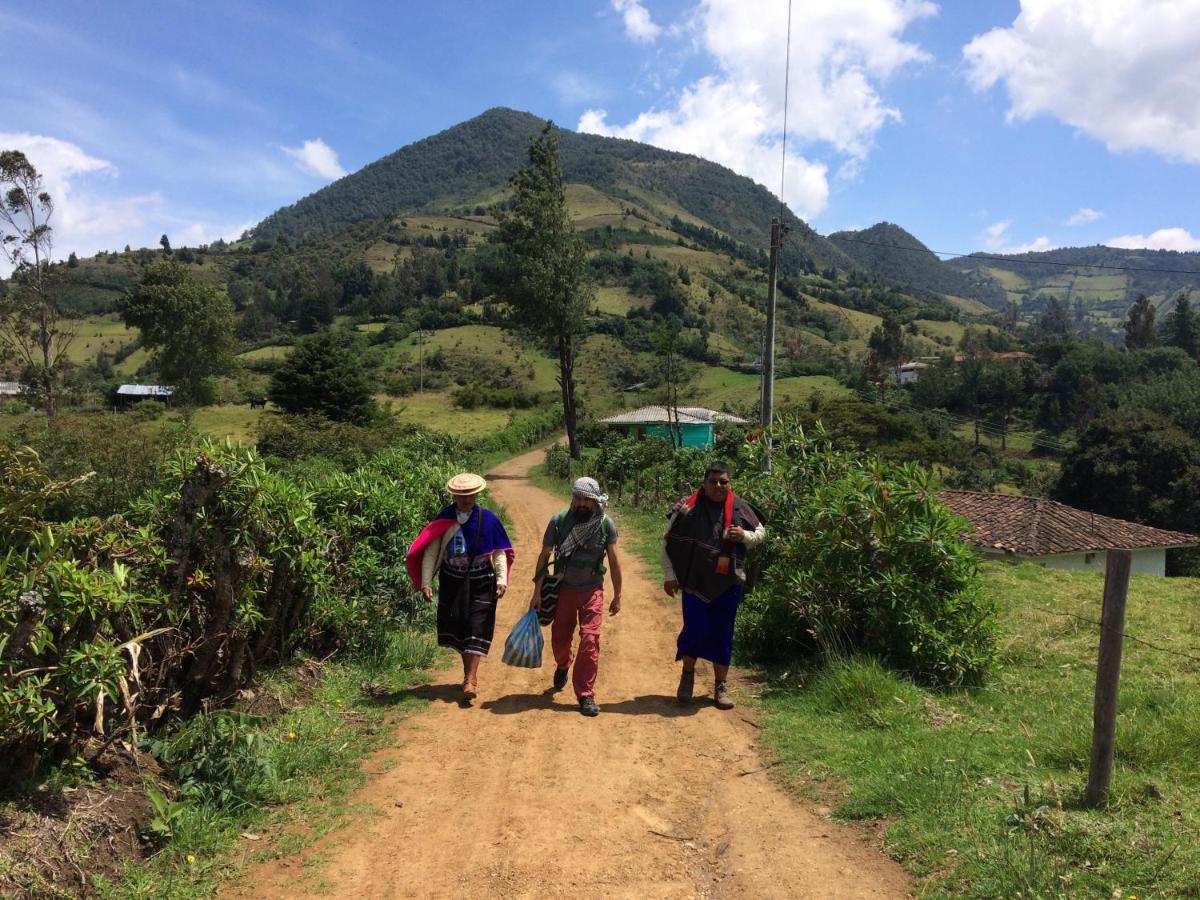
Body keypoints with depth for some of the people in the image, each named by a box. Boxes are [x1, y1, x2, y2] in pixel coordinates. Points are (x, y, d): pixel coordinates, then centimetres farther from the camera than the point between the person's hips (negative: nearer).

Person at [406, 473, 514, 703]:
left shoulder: (487, 518, -6)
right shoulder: (443, 519, -4)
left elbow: (500, 551, -1)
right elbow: (430, 551, -4)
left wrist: (501, 579, -10)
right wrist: (426, 582, -11)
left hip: (481, 582, -2)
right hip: (452, 582, 2)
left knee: (476, 628, -6)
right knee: (455, 626, 10)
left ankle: (471, 681, -4)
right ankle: (469, 673, 30)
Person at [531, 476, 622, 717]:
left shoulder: (606, 524, -10)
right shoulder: (559, 521, -11)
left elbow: (614, 562, 0)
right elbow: (544, 556, -3)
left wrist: (617, 596, 3)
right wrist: (537, 592, -4)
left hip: (592, 591, -1)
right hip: (564, 589, 1)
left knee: (590, 640, -9)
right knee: (559, 638, 10)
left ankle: (586, 695, 5)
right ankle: (562, 666, 46)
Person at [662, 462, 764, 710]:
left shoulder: (740, 508, -1)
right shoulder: (688, 508, -7)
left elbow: (761, 533, 12)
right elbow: (668, 542, -1)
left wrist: (745, 536, -10)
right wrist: (670, 575, -3)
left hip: (728, 583, 2)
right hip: (695, 581, -2)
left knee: (722, 634, 9)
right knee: (695, 630, -4)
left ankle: (721, 686, 24)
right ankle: (687, 674, 24)